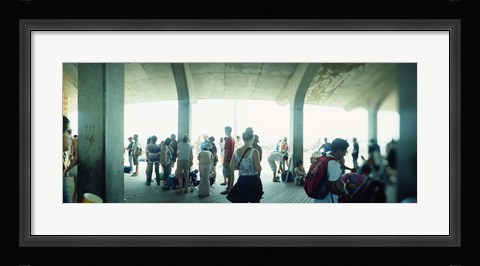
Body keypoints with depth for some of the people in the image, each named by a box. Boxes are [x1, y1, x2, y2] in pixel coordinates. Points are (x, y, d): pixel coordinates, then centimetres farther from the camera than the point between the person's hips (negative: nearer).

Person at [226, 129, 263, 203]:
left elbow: (232, 167, 4)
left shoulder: (237, 152, 1)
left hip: (242, 181, 4)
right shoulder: (254, 152, -14)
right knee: (255, 202, 13)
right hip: (253, 181, -4)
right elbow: (258, 169, -16)